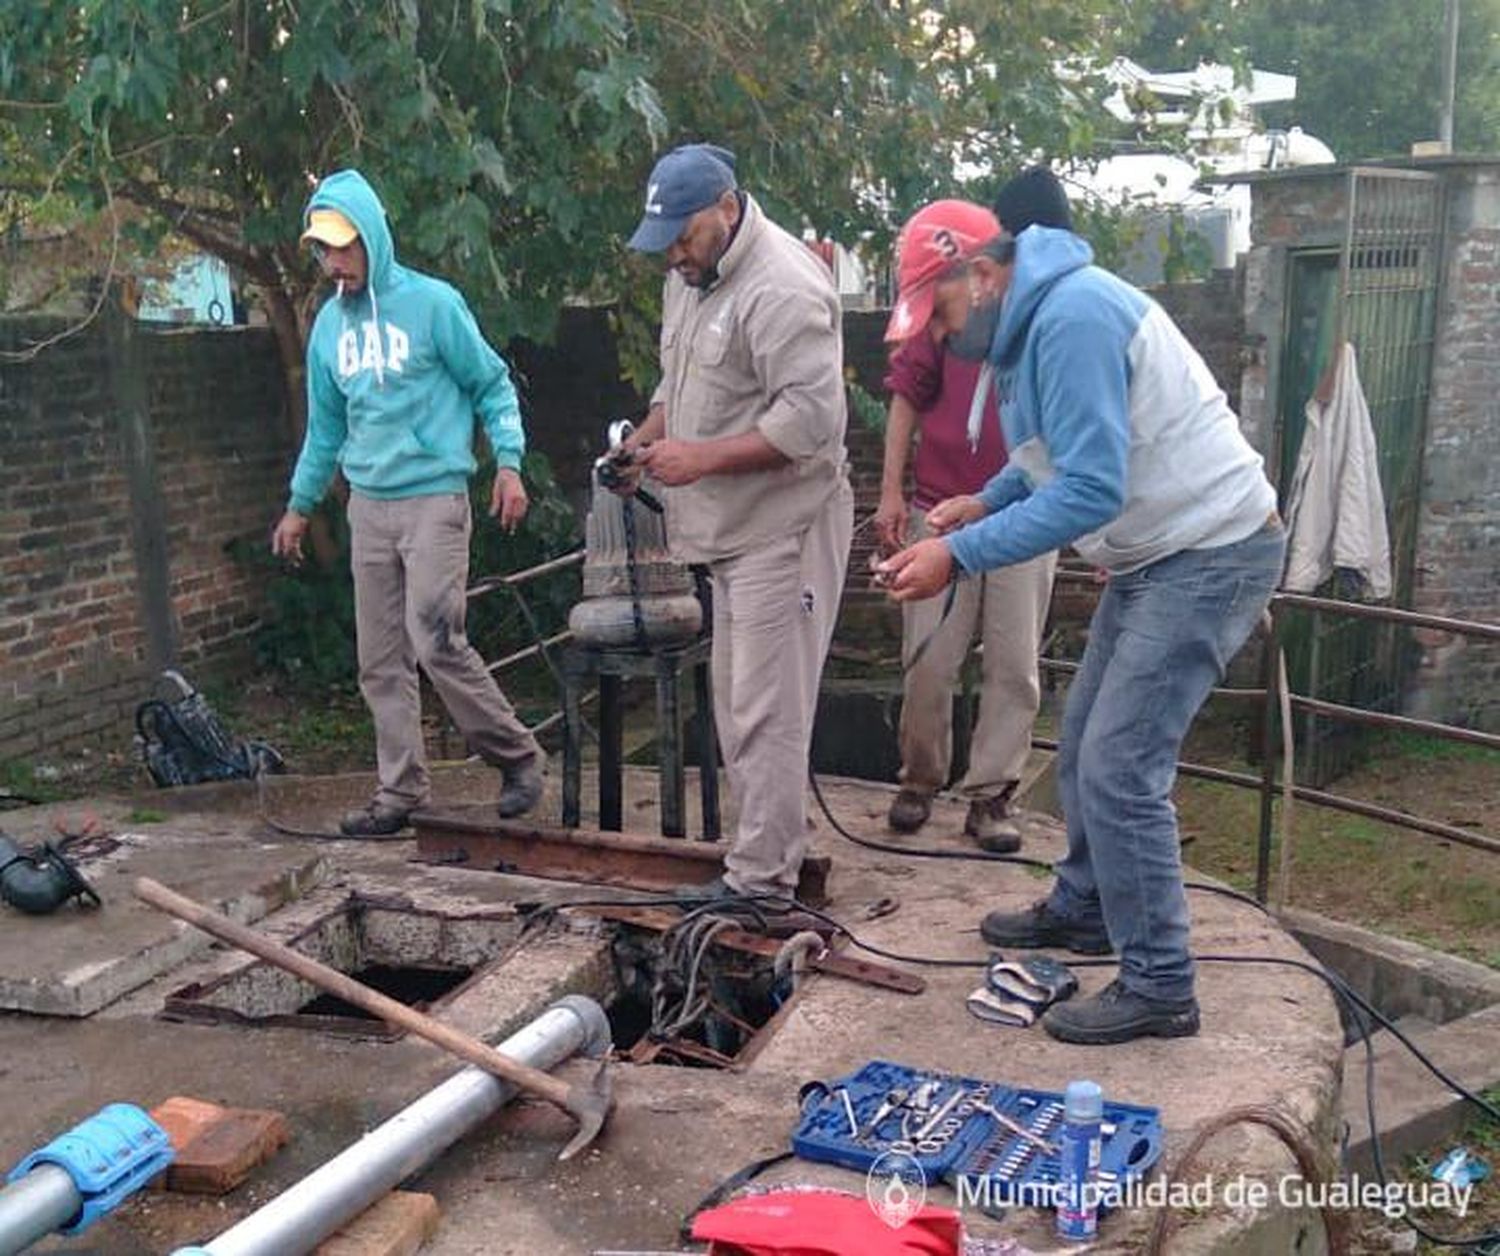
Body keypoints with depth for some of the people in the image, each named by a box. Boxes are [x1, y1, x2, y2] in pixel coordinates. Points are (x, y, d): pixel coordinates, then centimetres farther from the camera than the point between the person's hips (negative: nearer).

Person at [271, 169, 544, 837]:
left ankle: (518, 756, 5)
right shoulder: (329, 323, 12)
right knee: (380, 660, 6)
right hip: (368, 505, 6)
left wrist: (509, 463, -12)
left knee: (435, 642, -13)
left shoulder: (432, 303, -5)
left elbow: (492, 385, 0)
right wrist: (300, 505, 23)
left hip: (434, 498, -6)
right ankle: (401, 788, 14)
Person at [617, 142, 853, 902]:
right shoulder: (690, 276, 13)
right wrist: (648, 436, 5)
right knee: (739, 706, 15)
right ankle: (762, 856, 26)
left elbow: (813, 418, -25)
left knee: (765, 711, -6)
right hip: (732, 527, 10)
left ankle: (761, 881, 3)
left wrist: (703, 458, -23)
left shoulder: (783, 287, -19)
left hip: (784, 526, -10)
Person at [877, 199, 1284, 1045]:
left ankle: (1160, 987, 1)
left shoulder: (1072, 317, -23)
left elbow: (1091, 491, -28)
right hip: (1161, 553, 11)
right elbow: (1062, 454, 22)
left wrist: (960, 554, -26)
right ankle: (1082, 910, 34)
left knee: (1119, 768, -11)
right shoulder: (1038, 318, 10)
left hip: (1211, 555, -11)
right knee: (1087, 743, 17)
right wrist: (984, 502, 7)